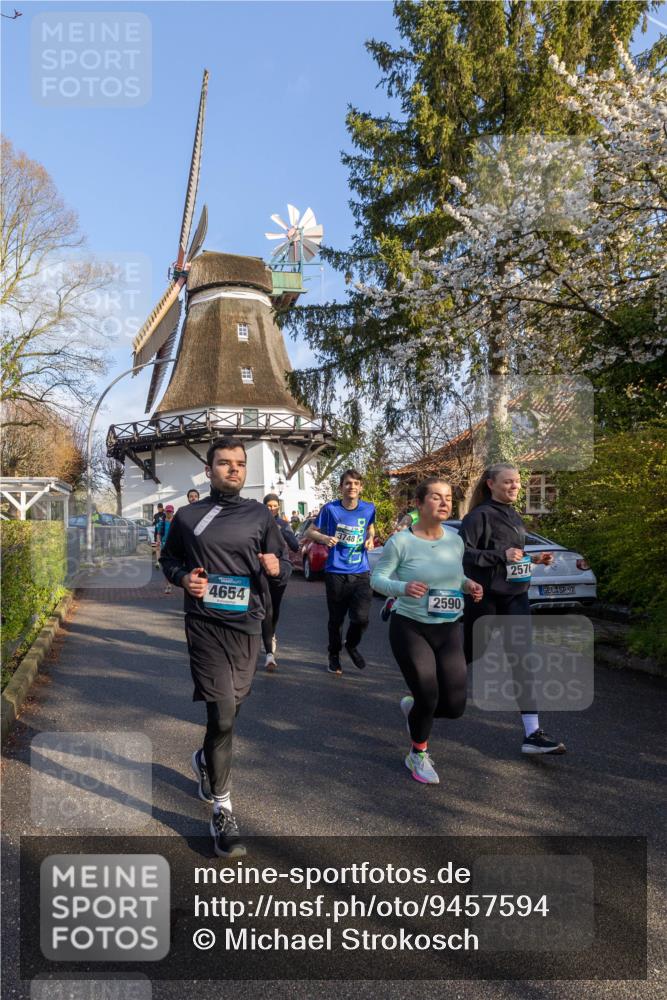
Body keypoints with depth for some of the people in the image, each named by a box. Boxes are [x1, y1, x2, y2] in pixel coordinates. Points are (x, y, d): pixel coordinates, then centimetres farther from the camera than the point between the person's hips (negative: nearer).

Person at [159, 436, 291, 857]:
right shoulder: (187, 516, 3)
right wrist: (183, 578, -7)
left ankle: (206, 759, 49)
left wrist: (275, 567, -17)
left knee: (231, 709, 17)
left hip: (247, 624, 3)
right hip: (206, 624, -2)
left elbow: (284, 565, 7)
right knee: (223, 714, -11)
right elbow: (168, 559, 15)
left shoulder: (260, 514, 5)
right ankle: (222, 811, 3)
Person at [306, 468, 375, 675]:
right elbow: (310, 532, 2)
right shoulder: (330, 508, -7)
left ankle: (351, 645, 23)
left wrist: (370, 539, 1)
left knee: (361, 618, -10)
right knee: (336, 619, 10)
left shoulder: (368, 509, 1)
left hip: (361, 573, 1)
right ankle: (334, 656, 34)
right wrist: (324, 538, -18)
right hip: (336, 573, -1)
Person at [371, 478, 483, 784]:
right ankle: (418, 755, 29)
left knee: (455, 705, 2)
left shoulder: (455, 540, 2)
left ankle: (412, 707, 37)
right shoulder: (401, 541, -14)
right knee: (428, 699, -2)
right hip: (410, 628, -5)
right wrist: (403, 587, -29)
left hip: (449, 630, 5)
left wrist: (468, 585, -6)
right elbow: (377, 579, -10)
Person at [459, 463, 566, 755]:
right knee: (471, 653, 7)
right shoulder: (480, 515, -12)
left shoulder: (514, 517, 13)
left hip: (515, 595, 6)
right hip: (484, 596, -6)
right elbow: (462, 553, -19)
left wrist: (533, 559, 6)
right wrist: (501, 555, -26)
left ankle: (533, 734, 0)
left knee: (522, 660, -2)